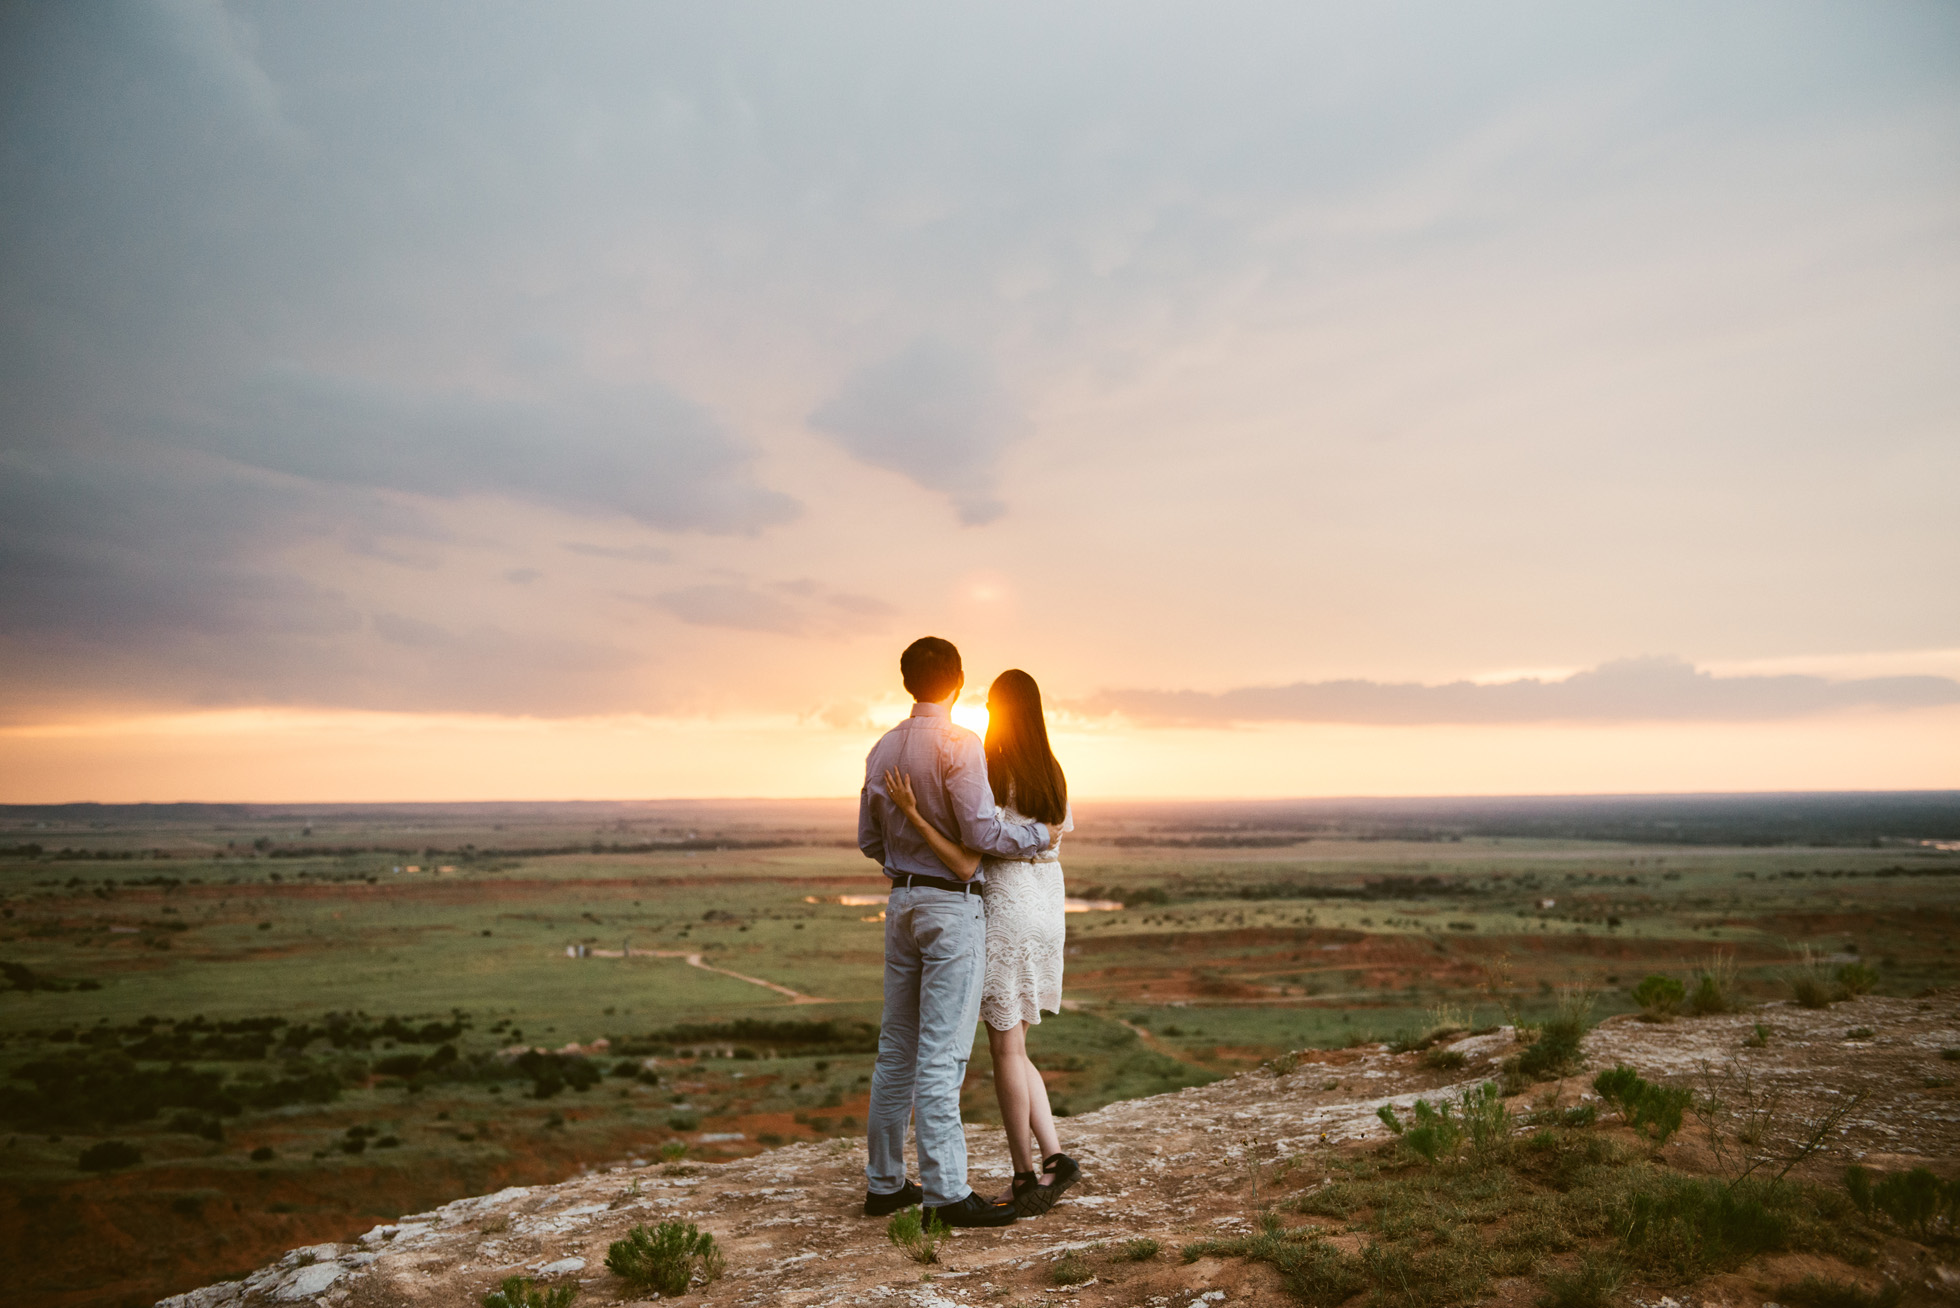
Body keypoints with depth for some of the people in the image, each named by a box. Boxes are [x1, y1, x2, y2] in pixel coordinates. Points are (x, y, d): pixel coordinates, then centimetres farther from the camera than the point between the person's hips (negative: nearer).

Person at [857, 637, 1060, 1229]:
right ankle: (946, 1191, 1)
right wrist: (1040, 835, -3)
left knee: (897, 1049, 13)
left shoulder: (883, 748, 9)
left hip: (902, 901, 7)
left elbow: (869, 841, 14)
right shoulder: (958, 745, -14)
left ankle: (884, 1183, 21)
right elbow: (983, 834, -19)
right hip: (953, 905, -7)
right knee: (941, 1053, -5)